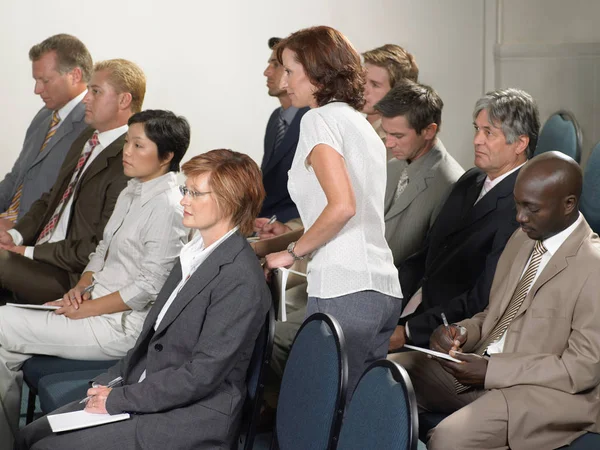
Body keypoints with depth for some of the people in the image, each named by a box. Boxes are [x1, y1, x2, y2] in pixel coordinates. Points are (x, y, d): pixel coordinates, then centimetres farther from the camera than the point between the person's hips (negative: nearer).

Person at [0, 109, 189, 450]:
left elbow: (148, 288, -20)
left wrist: (86, 309, -14)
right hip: (94, 305, 9)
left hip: (121, 327, -9)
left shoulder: (167, 207, -18)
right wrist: (82, 286, 0)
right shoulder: (132, 192, 10)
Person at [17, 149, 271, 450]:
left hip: (194, 420, -9)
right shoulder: (197, 253, 10)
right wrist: (112, 381, 4)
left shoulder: (240, 279, -20)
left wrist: (119, 399, -14)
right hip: (148, 391, 9)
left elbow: (201, 375, -21)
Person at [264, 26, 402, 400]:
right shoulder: (362, 125, 20)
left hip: (342, 289, -9)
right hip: (384, 289, 9)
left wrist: (293, 252, -5)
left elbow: (342, 206, -18)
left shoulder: (320, 120, -5)